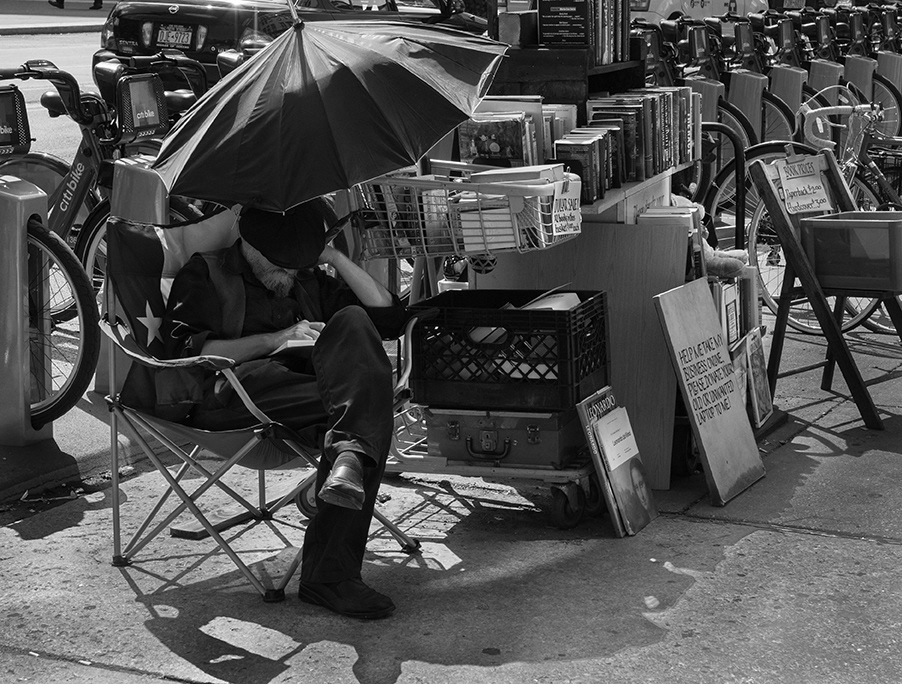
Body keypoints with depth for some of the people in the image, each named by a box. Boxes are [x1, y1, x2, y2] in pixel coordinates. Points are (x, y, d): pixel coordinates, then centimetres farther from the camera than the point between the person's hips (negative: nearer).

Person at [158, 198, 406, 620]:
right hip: (235, 390, -5)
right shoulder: (205, 274, 19)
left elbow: (389, 319, 22)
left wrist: (335, 259, 17)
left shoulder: (312, 284, 33)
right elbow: (189, 353, 1)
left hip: (310, 391, 5)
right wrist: (277, 339, -7)